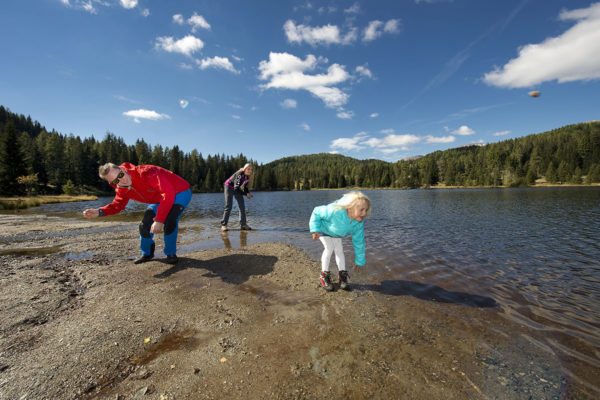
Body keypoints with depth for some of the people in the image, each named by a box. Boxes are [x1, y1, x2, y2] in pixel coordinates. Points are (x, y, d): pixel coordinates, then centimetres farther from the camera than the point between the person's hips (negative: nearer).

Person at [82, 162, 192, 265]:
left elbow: (168, 193, -44)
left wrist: (159, 220, -45)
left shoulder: (145, 173, -36)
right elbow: (118, 205, 5)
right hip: (160, 199, 8)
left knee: (169, 222, -28)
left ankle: (171, 254, -5)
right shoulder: (122, 190, -9)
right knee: (145, 224, 5)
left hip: (180, 193, -8)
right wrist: (99, 212, -18)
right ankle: (147, 253, 29)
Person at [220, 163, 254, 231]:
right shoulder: (239, 175, -32)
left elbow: (245, 187, 3)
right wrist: (246, 194, -39)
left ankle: (243, 224, 4)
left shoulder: (247, 176, -9)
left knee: (242, 206, -1)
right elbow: (236, 189, -38)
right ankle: (223, 225, -4)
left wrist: (248, 193, -16)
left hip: (237, 189, 7)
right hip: (229, 187, -7)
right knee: (229, 206, -11)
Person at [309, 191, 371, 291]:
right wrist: (315, 230, -34)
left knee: (339, 249, -2)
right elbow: (317, 212, -30)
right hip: (322, 228, -5)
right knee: (329, 248, -17)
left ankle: (343, 275, 11)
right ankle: (324, 275, -1)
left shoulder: (359, 223, -29)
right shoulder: (335, 211, -47)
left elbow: (359, 242, -16)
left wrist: (360, 261, -8)